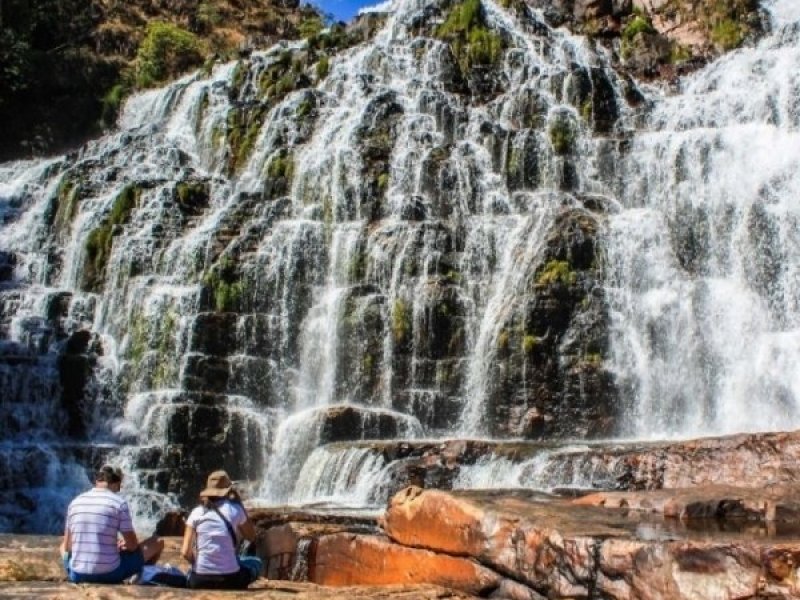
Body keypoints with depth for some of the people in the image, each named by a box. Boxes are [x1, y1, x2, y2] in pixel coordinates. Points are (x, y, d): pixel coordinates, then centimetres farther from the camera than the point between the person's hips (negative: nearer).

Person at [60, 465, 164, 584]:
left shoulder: (75, 502, 5)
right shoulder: (119, 503, -7)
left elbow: (67, 546, 12)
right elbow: (132, 545, -3)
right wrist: (123, 545, 20)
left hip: (77, 575, 4)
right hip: (110, 573, -4)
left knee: (64, 546, 38)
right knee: (158, 542, 15)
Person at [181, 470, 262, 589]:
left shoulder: (196, 513, 1)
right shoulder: (234, 509, -4)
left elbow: (185, 552, -4)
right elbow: (252, 537, 11)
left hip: (199, 581, 2)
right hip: (229, 579, -2)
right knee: (256, 562, 29)